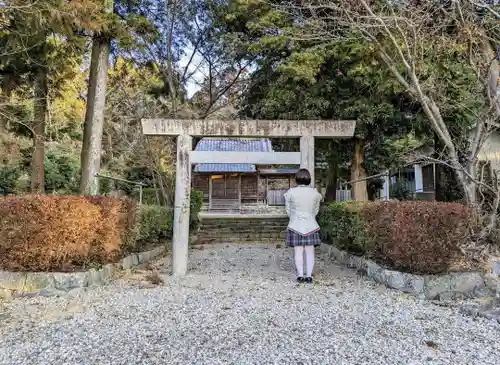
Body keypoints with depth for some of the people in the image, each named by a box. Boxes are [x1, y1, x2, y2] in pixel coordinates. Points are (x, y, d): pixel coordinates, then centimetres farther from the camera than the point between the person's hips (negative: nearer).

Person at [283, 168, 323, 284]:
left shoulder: (291, 192, -7)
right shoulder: (315, 193, -1)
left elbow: (288, 211, 3)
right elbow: (316, 210, 9)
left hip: (295, 225, -1)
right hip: (310, 225, 1)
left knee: (298, 251, 3)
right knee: (310, 251, 5)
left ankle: (300, 275, 2)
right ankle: (309, 275, 6)